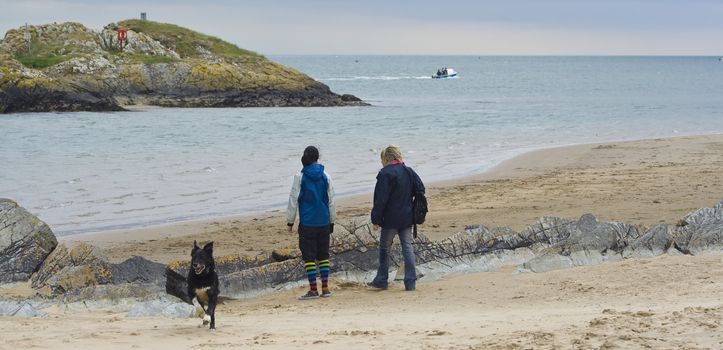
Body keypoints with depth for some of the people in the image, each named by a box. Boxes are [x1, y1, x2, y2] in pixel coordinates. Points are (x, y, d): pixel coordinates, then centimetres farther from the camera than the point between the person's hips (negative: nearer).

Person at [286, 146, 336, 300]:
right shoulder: (325, 176, 3)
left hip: (307, 223, -4)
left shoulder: (300, 177, -6)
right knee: (323, 255, 12)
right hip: (324, 222, 4)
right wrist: (332, 221, 19)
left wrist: (290, 221, 6)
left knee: (309, 256, 0)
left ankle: (313, 290, -3)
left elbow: (293, 200, -3)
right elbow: (331, 201, 9)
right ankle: (325, 288, 10)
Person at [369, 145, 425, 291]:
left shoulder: (385, 174, -13)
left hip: (390, 219, -6)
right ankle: (411, 282, 0)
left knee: (384, 248, 8)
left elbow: (381, 199, -15)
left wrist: (376, 219, -11)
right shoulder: (409, 172, 7)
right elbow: (421, 189, 12)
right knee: (407, 247, 5)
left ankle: (382, 280, 15)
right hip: (407, 218, 6)